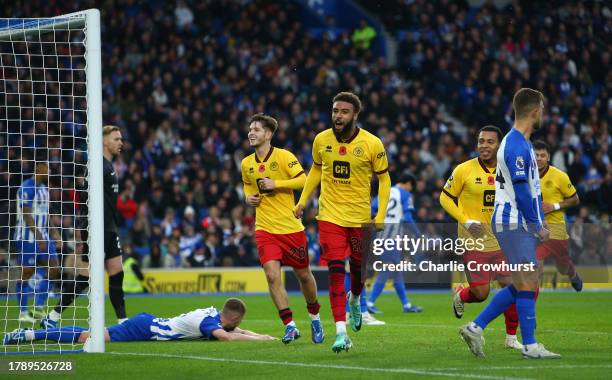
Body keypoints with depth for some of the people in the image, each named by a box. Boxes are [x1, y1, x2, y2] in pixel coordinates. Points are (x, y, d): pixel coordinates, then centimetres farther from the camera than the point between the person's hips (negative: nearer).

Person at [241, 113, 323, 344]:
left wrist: (275, 184, -20)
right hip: (265, 228, 3)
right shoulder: (246, 164, 8)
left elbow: (304, 180, -14)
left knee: (303, 274, 9)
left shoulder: (283, 156, -7)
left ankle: (315, 317, 33)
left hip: (291, 227, -3)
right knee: (272, 275, -14)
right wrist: (249, 197, 4)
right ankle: (290, 326, -9)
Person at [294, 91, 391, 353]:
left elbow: (384, 179, 0)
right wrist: (303, 201, 9)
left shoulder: (372, 144, -10)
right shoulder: (321, 140, -3)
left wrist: (380, 216, -6)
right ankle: (341, 332, -12)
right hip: (330, 216, 0)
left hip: (361, 218, 0)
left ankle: (354, 300, 49)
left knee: (359, 268, 12)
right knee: (335, 271, -10)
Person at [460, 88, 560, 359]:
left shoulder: (520, 143, 17)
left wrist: (539, 222, 15)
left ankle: (475, 327, 12)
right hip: (514, 223, -10)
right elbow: (521, 192, -19)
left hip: (518, 223, 10)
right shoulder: (517, 146, -17)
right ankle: (530, 346, -3)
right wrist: (538, 226, -12)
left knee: (520, 285, 11)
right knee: (527, 284, -7)